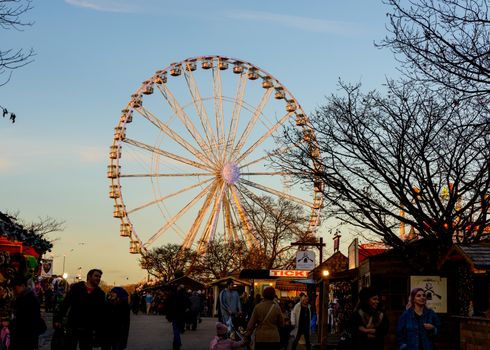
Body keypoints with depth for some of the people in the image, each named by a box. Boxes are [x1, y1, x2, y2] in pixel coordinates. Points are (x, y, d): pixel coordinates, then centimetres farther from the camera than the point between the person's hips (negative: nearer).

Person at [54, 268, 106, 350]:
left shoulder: (100, 293, 4)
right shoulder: (76, 288, 0)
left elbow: (102, 314, 4)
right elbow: (65, 304, -1)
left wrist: (99, 331, -1)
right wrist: (58, 319, -9)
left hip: (88, 330, 1)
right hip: (72, 327, -1)